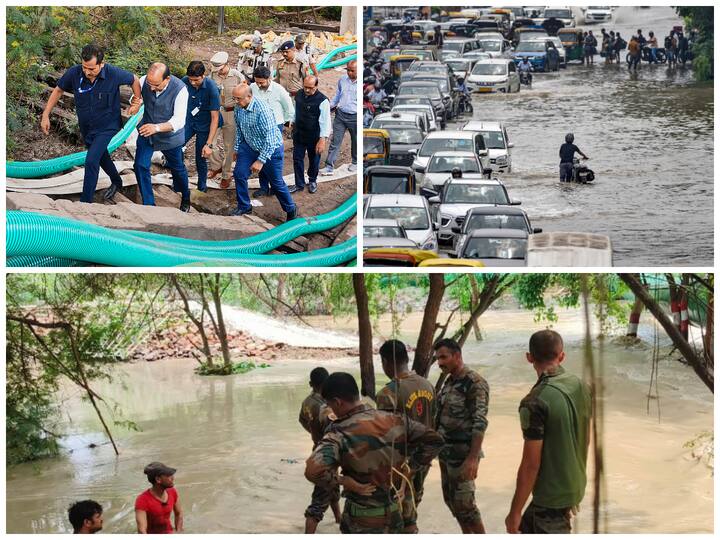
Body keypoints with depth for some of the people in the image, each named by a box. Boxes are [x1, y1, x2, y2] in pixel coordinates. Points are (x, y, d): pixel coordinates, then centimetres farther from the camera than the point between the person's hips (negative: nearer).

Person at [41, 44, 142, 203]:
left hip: (107, 126, -4)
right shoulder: (74, 73, -23)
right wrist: (45, 116, -5)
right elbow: (58, 90, -5)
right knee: (101, 157, 26)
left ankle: (85, 202, -8)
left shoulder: (113, 74, -29)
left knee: (91, 161, -18)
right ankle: (117, 183, 54)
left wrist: (137, 102, 2)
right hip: (85, 127, 4)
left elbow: (134, 80, -7)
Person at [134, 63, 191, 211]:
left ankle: (185, 197, 46)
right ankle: (148, 204, 7)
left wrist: (157, 127, -47)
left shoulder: (180, 90, -30)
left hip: (169, 136, -2)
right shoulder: (144, 81, -20)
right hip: (146, 132, 2)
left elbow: (179, 121, -34)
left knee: (177, 168, 17)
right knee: (140, 166, -8)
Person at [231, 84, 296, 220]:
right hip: (249, 146, 6)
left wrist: (261, 160, -31)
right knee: (239, 174, 0)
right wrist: (237, 148, 16)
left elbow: (270, 138, -32)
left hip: (271, 149, -6)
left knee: (276, 183, 4)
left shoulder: (262, 110, -34)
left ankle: (290, 210, 25)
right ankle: (244, 206, 19)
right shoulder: (238, 108, -11)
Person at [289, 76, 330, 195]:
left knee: (314, 160, 14)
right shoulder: (298, 95, -3)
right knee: (297, 159, 8)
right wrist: (293, 124, 20)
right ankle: (299, 184, 21)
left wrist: (322, 140, -27)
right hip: (299, 135, 4)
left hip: (314, 137, -4)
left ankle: (312, 181, 37)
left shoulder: (322, 100, -22)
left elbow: (325, 121, -22)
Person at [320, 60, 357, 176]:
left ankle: (355, 163, 38)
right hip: (340, 114, 3)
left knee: (355, 142, 16)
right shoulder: (342, 80, 3)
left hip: (354, 117, -3)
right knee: (335, 142, 1)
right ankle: (329, 167, 3)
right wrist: (331, 105, 10)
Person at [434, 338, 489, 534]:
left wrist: (473, 458, -27)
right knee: (450, 499, 14)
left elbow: (480, 423, -21)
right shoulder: (449, 381, 10)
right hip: (446, 451, 8)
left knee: (463, 503, -5)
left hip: (462, 453, -8)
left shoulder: (475, 383, -16)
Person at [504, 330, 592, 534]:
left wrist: (515, 511, -13)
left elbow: (531, 464, -21)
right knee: (527, 528, 25)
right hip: (575, 486, 8)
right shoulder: (581, 387, -1)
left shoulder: (535, 402, -23)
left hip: (551, 495, -8)